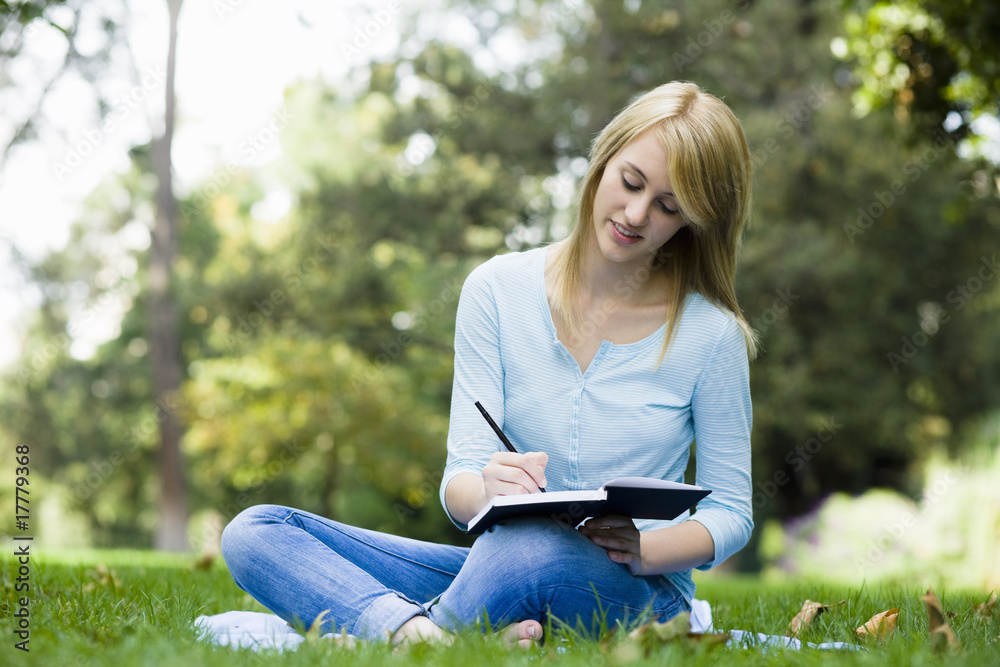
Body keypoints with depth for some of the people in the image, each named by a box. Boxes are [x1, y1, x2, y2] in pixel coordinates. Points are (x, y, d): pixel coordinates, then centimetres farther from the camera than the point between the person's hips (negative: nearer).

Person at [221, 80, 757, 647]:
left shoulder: (711, 334, -3)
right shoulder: (498, 289, 2)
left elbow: (731, 511, 5)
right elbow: (460, 480, -4)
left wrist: (641, 551, -16)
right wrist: (486, 489, -29)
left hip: (634, 594, -4)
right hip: (497, 562, 4)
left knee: (532, 548, -42)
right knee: (254, 531, -14)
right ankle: (420, 630, -37)